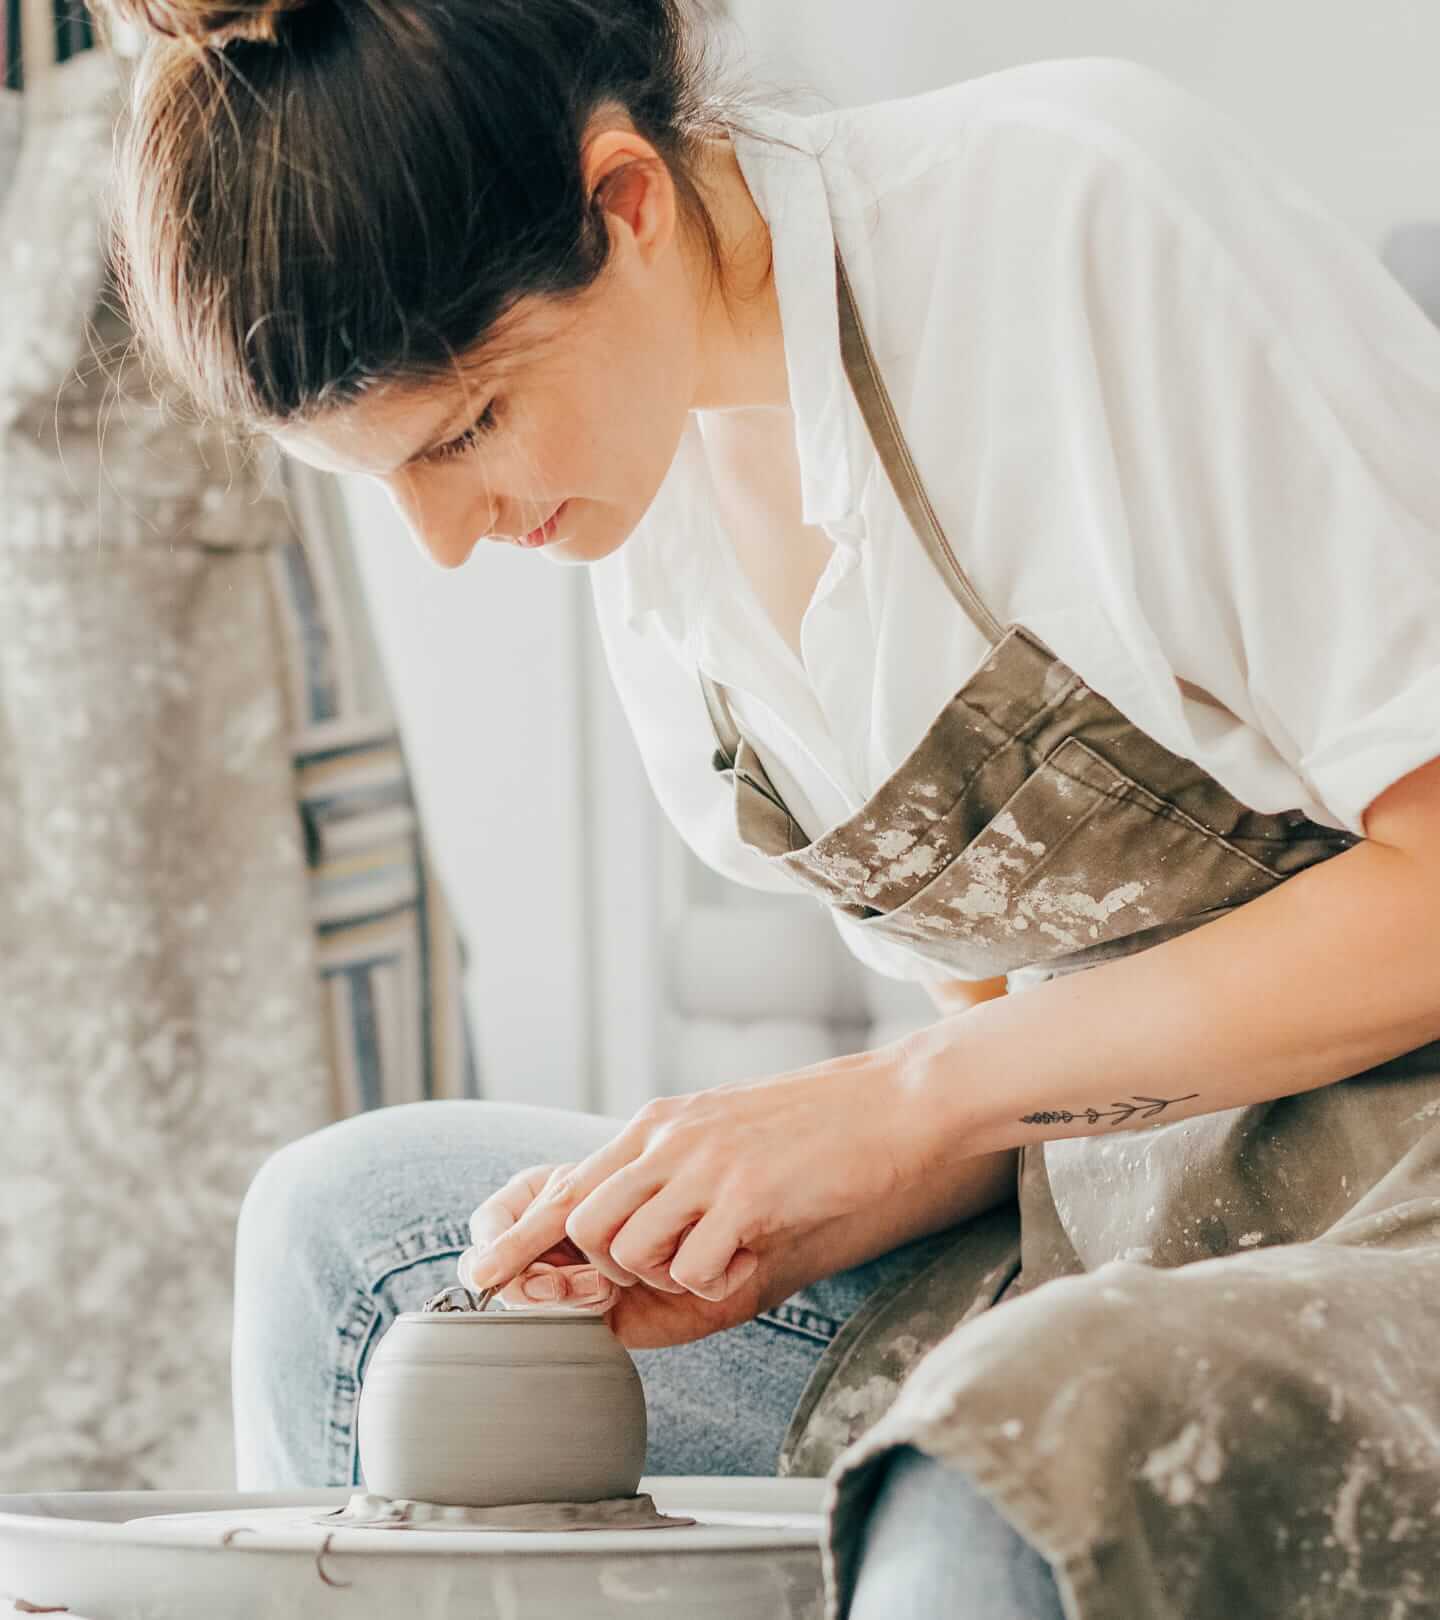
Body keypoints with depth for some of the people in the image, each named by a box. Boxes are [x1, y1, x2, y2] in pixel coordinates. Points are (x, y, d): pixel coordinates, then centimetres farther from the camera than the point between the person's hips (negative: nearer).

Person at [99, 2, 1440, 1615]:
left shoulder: (1087, 208, -16)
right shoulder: (644, 521, 6)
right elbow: (1008, 1006, 11)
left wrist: (892, 1100, -16)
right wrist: (757, 1240, -8)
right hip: (1103, 1221, 7)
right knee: (351, 1229, 1)